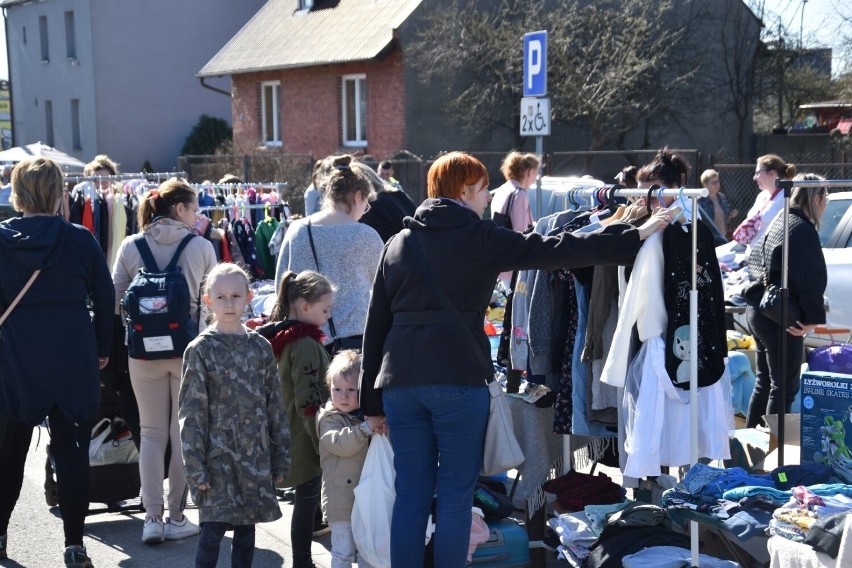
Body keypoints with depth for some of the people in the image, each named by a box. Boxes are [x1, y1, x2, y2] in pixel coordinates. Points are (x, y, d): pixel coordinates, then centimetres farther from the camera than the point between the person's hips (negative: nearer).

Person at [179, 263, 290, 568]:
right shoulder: (201, 350, -3)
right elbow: (191, 412, -5)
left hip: (255, 457, 4)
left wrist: (280, 457, 7)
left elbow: (275, 406, 10)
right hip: (218, 459, -4)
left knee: (246, 532, 10)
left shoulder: (261, 347, 7)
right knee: (212, 532, -5)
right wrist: (196, 468, -10)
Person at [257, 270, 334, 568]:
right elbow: (310, 403, -22)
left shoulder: (279, 337, 9)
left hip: (290, 435, 9)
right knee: (307, 501, -1)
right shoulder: (306, 344, -20)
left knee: (306, 499, 15)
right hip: (307, 440, -9)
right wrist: (324, 445, -19)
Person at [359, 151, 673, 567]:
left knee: (410, 495, 10)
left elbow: (376, 324, 13)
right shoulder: (481, 238, -1)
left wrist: (372, 399, 17)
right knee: (455, 495, 5)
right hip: (458, 380, -4)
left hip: (400, 381, 5)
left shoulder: (398, 244, 13)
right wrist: (634, 235, 6)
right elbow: (557, 251, -1)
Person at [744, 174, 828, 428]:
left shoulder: (778, 223, 13)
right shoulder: (803, 229, -17)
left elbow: (754, 261, 21)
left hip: (758, 311, 10)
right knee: (784, 387, -1)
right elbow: (811, 279, -19)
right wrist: (813, 318, -16)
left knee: (765, 381, 19)